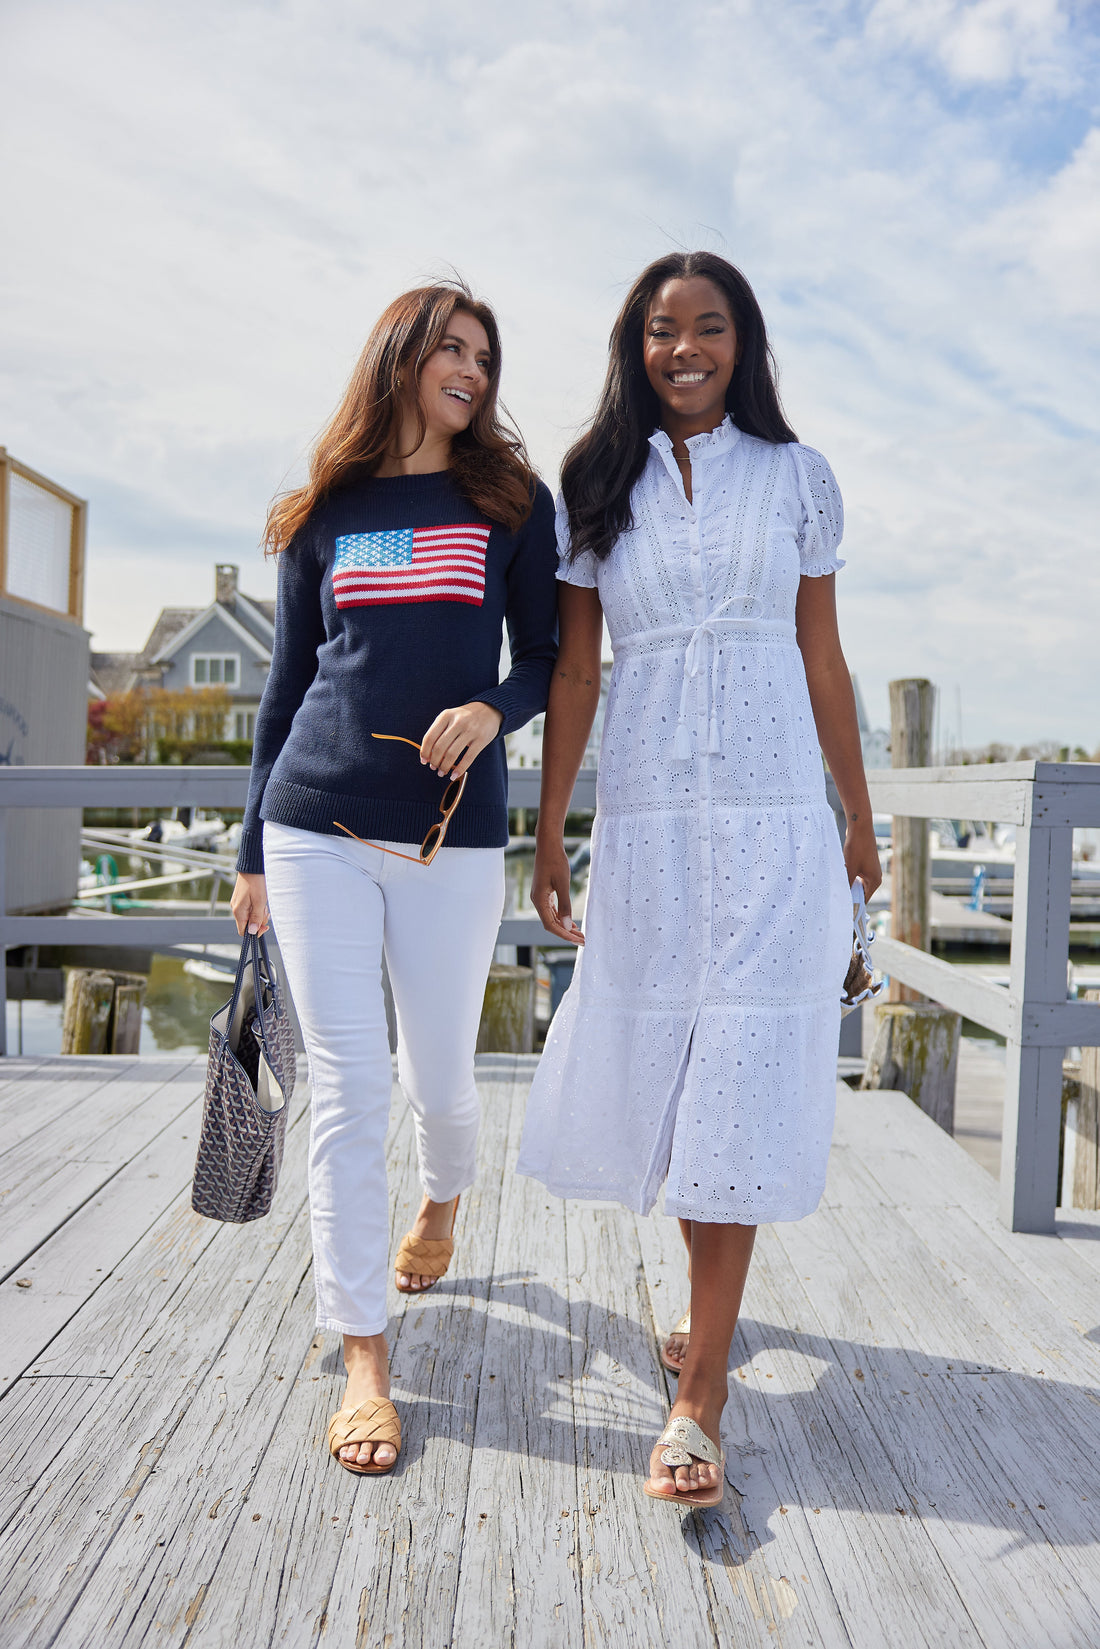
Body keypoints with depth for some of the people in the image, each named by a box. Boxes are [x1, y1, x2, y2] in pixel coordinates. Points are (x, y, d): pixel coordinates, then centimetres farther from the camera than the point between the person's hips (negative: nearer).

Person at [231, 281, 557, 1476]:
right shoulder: (324, 513, 10)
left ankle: (443, 1200, 46)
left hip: (454, 833, 0)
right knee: (346, 1088, -1)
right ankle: (363, 1364, 11)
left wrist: (492, 709, -16)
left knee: (438, 1078, 10)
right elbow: (288, 683, 12)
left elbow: (545, 658, 7)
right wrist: (253, 850, 12)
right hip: (319, 828, 1)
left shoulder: (511, 501, 8)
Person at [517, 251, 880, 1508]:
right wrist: (548, 834, 3)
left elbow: (822, 658, 10)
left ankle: (699, 1385, 6)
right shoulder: (597, 485, 9)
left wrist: (859, 817, 11)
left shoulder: (798, 478, 8)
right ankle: (712, 1289, 35)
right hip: (646, 814, 1)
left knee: (738, 1075, -3)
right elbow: (573, 670, 6)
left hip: (774, 812, -1)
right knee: (659, 1062, 7)